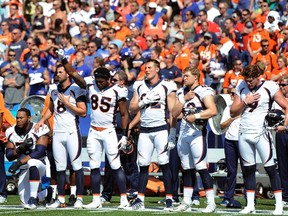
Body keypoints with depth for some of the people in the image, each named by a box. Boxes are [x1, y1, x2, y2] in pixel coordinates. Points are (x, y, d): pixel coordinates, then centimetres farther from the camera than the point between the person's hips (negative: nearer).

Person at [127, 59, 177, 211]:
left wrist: (172, 134, -9)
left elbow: (172, 112, -3)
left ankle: (169, 199, -6)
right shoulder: (140, 86, 12)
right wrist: (144, 101, -7)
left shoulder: (167, 87, 0)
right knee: (143, 165, 4)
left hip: (161, 129, -4)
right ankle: (140, 200, 8)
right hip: (144, 131, 4)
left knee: (164, 164, -9)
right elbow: (132, 110, 10)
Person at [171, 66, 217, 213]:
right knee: (187, 169, 14)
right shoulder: (182, 92, 14)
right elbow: (174, 113, 8)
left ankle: (211, 203, -7)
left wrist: (195, 116, -19)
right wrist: (184, 99, -3)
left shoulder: (203, 92, -9)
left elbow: (213, 111, -21)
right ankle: (186, 202, 21)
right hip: (183, 133, 8)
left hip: (197, 133, -8)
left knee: (202, 168, -10)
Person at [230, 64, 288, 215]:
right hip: (244, 134, 5)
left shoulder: (270, 87, -6)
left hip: (261, 133, -5)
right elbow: (233, 113, 10)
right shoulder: (242, 88, 8)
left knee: (270, 168, -7)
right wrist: (245, 102, -6)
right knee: (248, 170, 8)